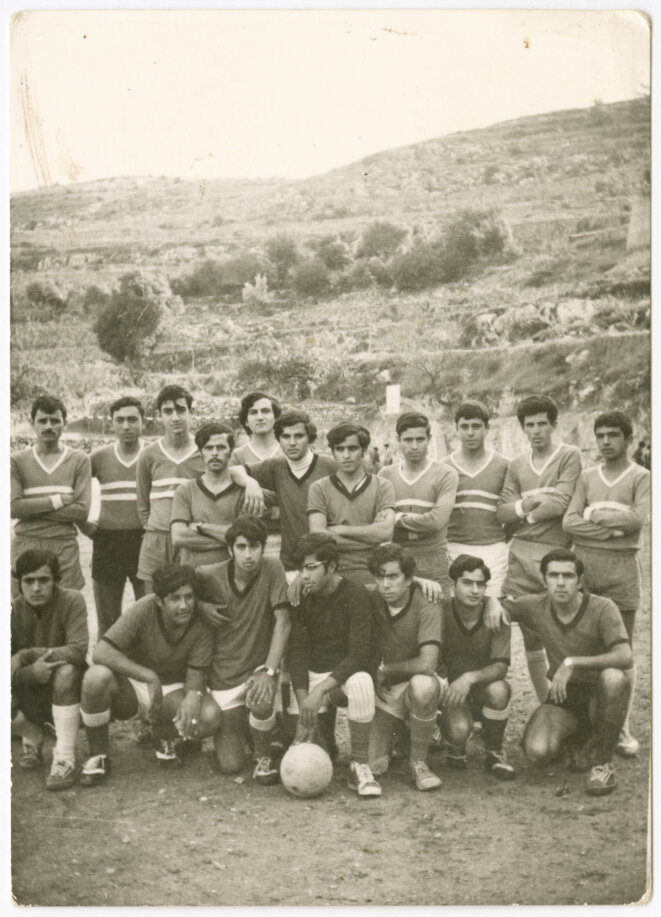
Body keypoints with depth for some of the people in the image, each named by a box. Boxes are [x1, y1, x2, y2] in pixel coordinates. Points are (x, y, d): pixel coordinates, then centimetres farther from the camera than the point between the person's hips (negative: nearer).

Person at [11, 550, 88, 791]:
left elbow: (78, 650, -30)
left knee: (66, 670, -35)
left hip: (65, 690, -3)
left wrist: (26, 654, -29)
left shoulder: (71, 601, -18)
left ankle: (65, 759, -25)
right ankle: (32, 737, 11)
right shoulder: (14, 611, -10)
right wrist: (31, 672, -35)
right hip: (29, 692, 3)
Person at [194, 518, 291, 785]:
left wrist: (269, 670, -25)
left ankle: (264, 758, -5)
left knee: (261, 702, -36)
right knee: (230, 766, 0)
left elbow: (282, 621, -16)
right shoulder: (209, 576, -12)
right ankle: (234, 724, 35)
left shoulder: (272, 569, -14)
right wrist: (201, 605, -12)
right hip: (224, 674, 1)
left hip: (260, 665, -1)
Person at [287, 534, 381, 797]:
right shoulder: (301, 598, -3)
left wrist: (319, 691, -32)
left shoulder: (355, 595, -15)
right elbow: (296, 651, -8)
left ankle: (359, 766, -24)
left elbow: (359, 654, -22)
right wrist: (304, 703, -22)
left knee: (361, 682, -38)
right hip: (313, 674, 3)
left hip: (345, 674, -3)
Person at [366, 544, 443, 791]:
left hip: (415, 685, -3)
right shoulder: (372, 601, -7)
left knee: (423, 685, -40)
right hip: (383, 690, 3)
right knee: (372, 766, -11)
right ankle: (396, 731, 26)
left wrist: (386, 670, -17)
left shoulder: (427, 610, -21)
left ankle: (418, 763, -18)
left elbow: (427, 664, -31)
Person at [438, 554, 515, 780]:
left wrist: (470, 677, -39)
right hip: (449, 689, -1)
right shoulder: (441, 612, -15)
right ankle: (456, 745, 10)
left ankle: (494, 753, -6)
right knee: (459, 730, -33)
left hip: (484, 688, 2)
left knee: (498, 689, -35)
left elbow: (501, 667, -22)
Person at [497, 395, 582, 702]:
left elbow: (560, 504, -11)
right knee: (530, 637, 8)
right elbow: (502, 512, 7)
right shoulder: (517, 464, 15)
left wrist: (523, 509, 0)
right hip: (521, 553, 4)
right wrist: (537, 501, -8)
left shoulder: (569, 456, 1)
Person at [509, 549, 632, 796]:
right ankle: (576, 739, 13)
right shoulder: (536, 607, -6)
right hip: (564, 696, 2)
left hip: (600, 695, -2)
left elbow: (625, 658, -29)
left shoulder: (602, 608, -16)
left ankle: (603, 762, -16)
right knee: (537, 752, -26)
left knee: (613, 677, -39)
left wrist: (572, 662, -34)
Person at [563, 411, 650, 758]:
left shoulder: (641, 477, 5)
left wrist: (595, 515, -4)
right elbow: (569, 522, 0)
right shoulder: (586, 476, 13)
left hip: (621, 564, -2)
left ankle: (621, 726, 10)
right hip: (583, 561, 2)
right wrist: (613, 526, -10)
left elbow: (639, 518, -12)